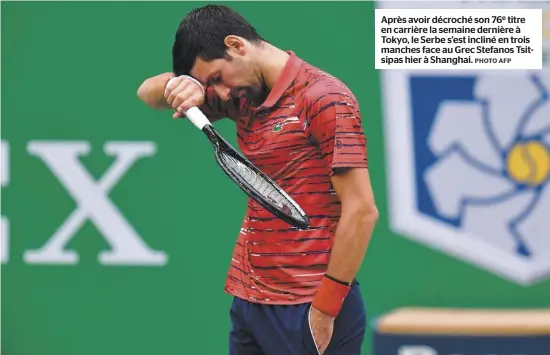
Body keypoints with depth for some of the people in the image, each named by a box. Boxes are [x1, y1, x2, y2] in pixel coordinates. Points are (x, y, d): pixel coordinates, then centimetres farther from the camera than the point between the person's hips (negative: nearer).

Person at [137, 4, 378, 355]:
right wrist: (181, 85, -4)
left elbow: (361, 211, -16)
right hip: (247, 300, 7)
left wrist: (325, 309, -16)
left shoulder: (325, 99, -12)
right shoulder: (243, 97, 11)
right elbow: (148, 92, 20)